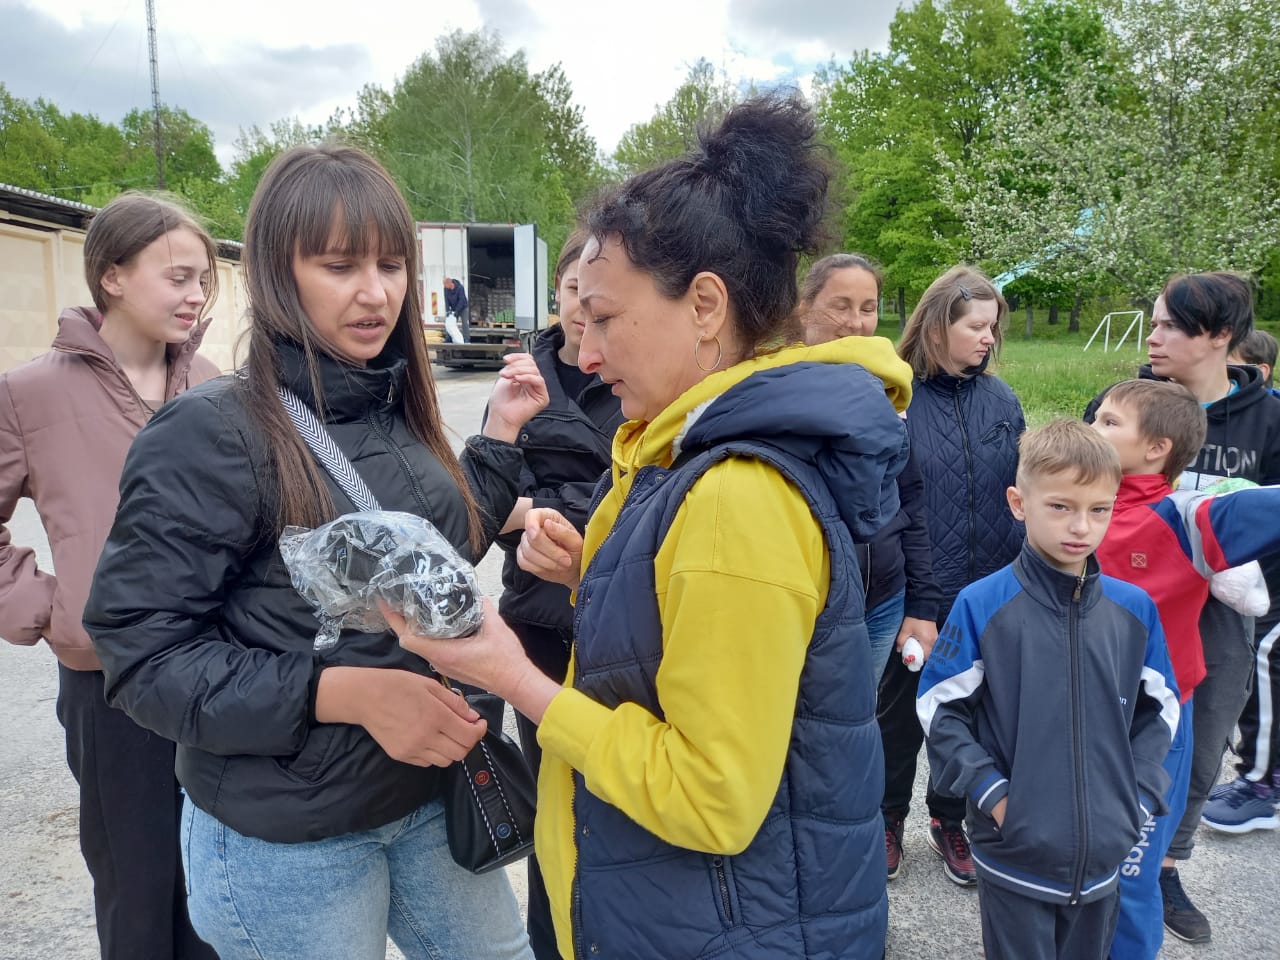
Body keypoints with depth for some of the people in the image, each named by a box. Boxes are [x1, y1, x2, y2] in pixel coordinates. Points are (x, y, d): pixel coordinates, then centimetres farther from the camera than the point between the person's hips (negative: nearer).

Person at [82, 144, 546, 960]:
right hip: (287, 839, -6)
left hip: (432, 795, 6)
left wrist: (501, 435, 4)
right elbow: (144, 657, -18)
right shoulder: (211, 433, -18)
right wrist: (345, 692, -27)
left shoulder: (402, 416, 1)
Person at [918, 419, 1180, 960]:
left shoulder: (1135, 608, -2)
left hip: (1105, 854, 4)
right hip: (1015, 854, -3)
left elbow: (1158, 710, 8)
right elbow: (939, 709, -9)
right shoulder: (982, 605, -14)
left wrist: (1139, 797, -1)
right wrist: (991, 792, -14)